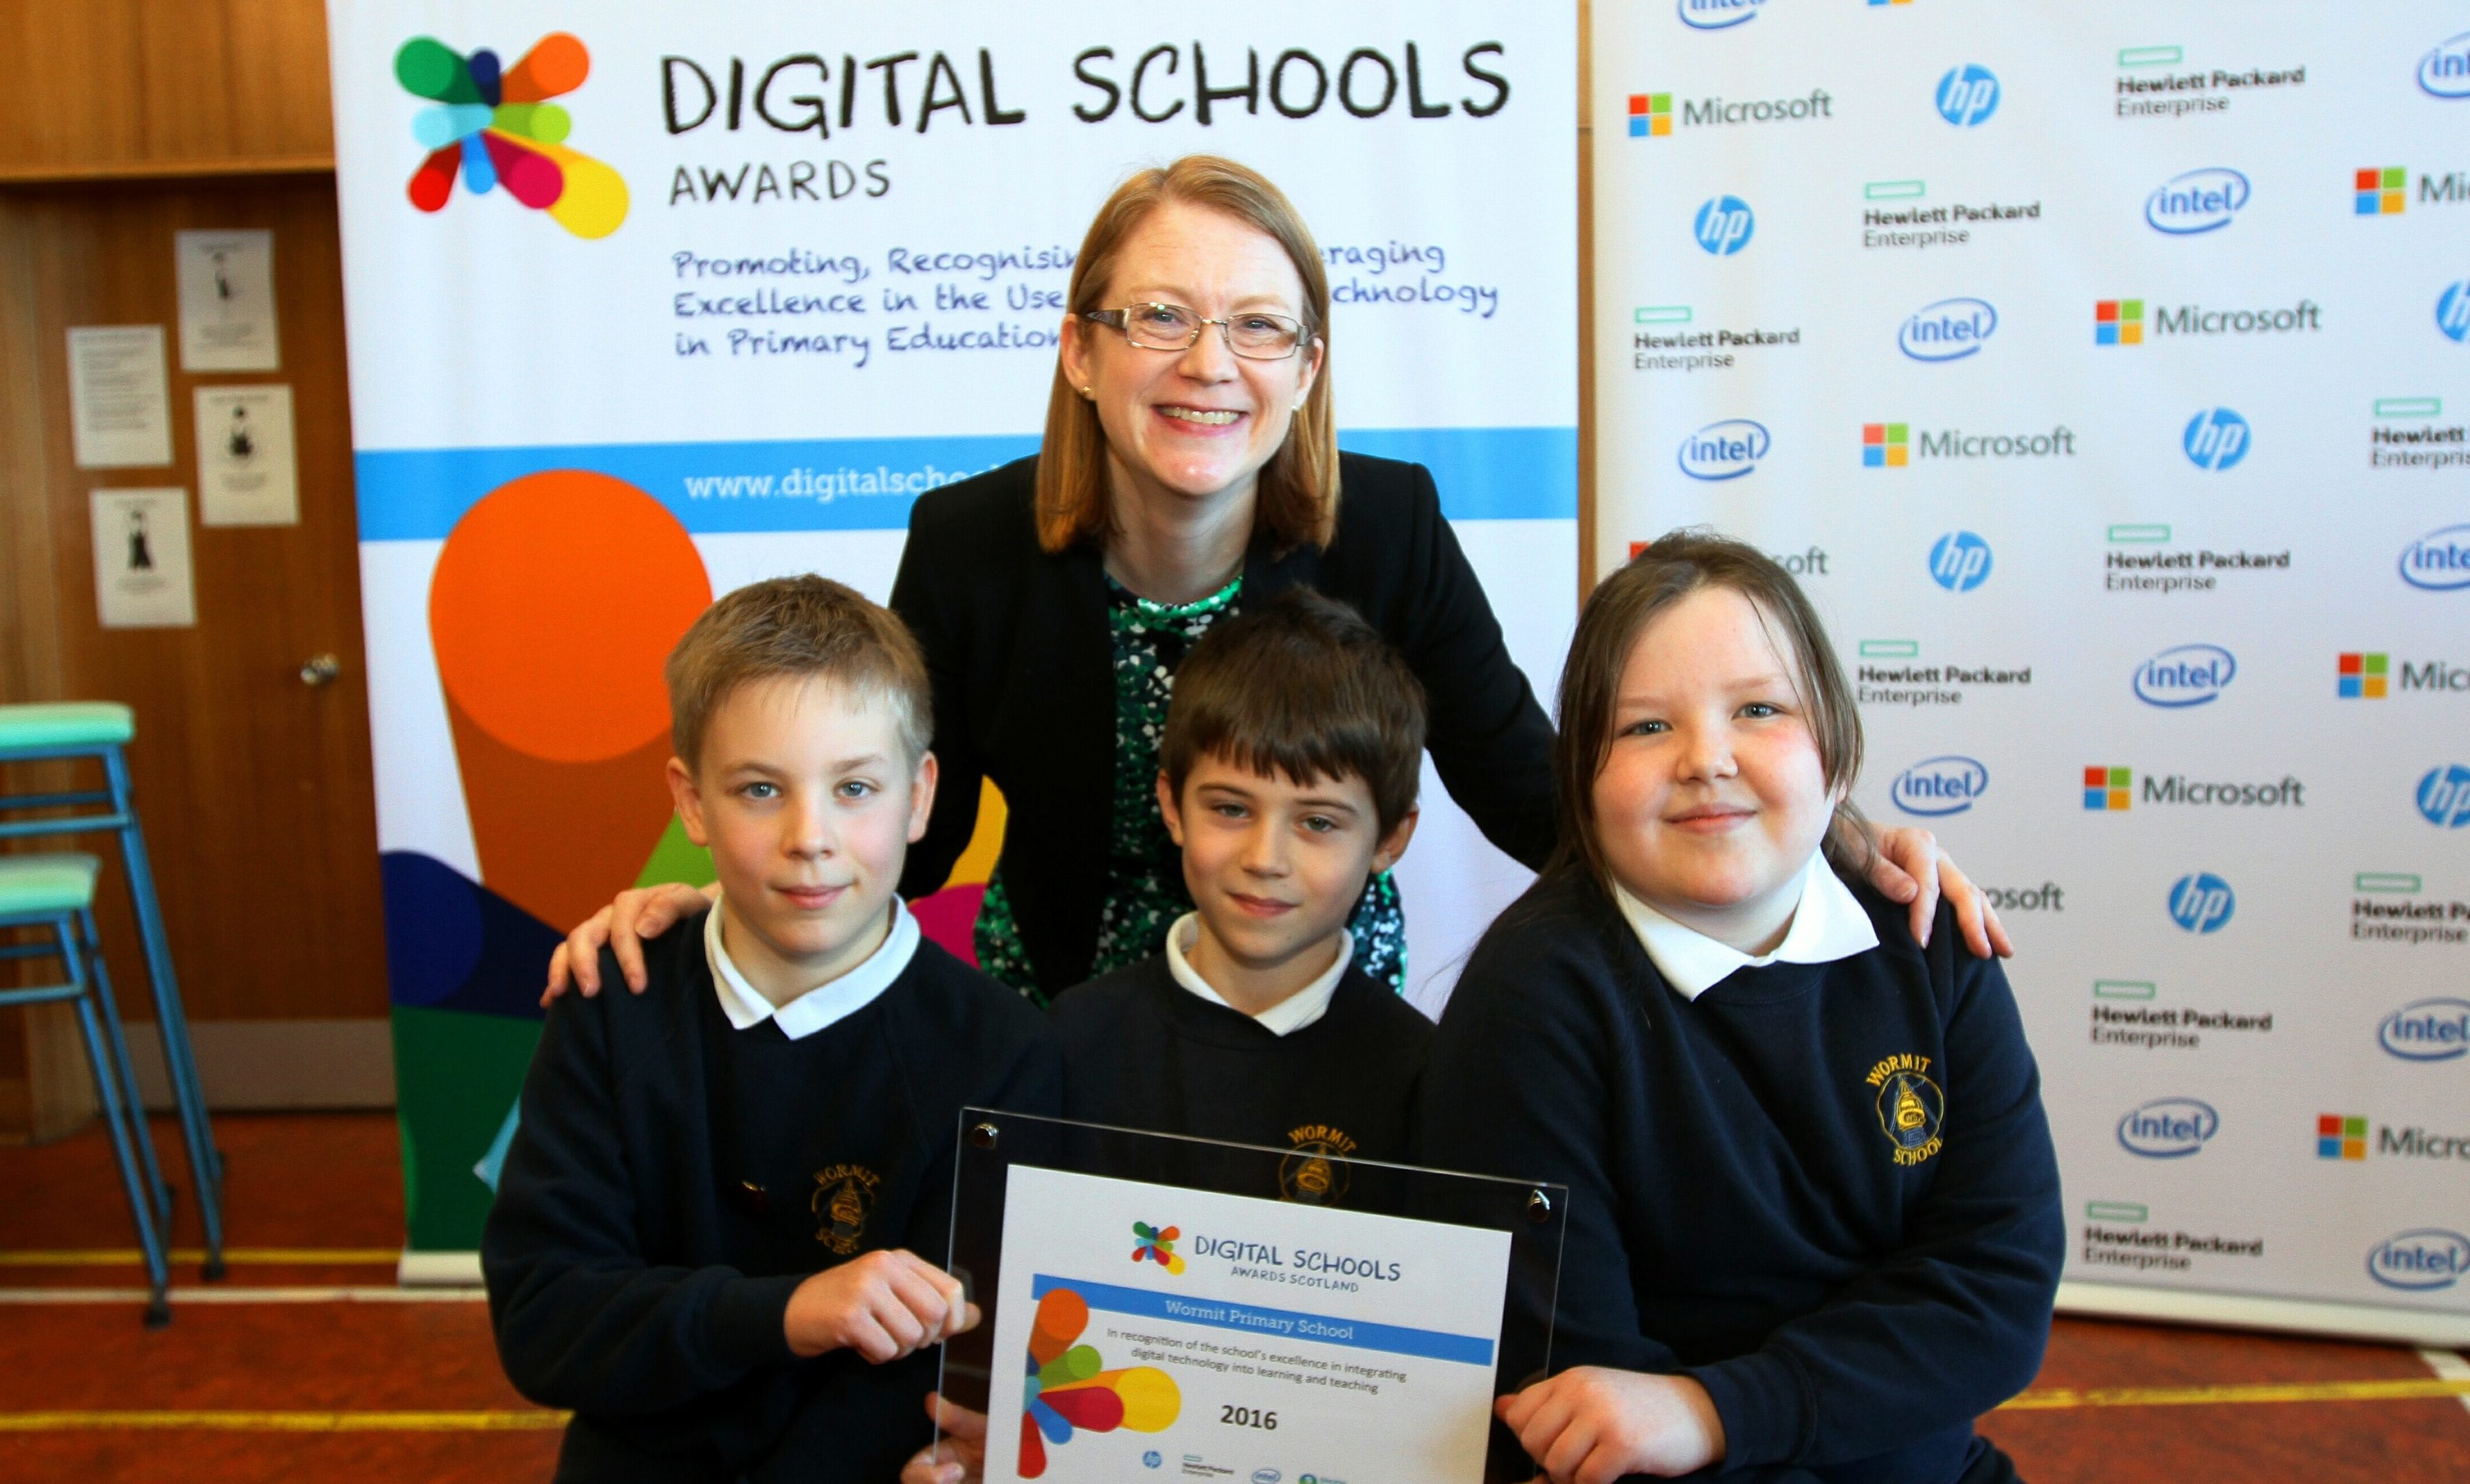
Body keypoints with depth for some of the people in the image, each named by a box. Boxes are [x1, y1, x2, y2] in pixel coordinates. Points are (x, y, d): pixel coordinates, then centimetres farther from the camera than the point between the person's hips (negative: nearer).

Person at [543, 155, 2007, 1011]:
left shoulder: (1388, 525, -17)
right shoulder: (974, 543, -17)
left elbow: (1529, 784, -14)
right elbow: (904, 824, -7)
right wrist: (720, 898, -27)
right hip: (1064, 1019, 0)